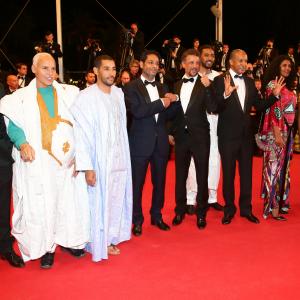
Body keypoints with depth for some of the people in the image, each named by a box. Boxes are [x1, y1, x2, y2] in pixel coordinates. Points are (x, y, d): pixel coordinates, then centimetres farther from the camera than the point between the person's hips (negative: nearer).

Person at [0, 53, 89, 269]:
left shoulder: (68, 93, 9)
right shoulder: (21, 97, 3)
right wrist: (22, 143, -22)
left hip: (67, 161, 2)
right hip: (37, 163, -2)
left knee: (69, 201, 8)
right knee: (41, 205, 1)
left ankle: (70, 239, 25)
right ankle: (47, 247, 15)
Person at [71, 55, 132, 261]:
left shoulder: (118, 93, 5)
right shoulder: (86, 98, -12)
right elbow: (81, 134, -13)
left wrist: (125, 157, 9)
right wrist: (87, 167, -17)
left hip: (120, 159, 5)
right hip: (99, 161, -5)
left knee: (116, 199, 12)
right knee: (99, 201, 4)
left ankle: (111, 238, 29)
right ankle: (99, 243, 21)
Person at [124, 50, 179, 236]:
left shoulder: (163, 88, 12)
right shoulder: (132, 87, -5)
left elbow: (168, 115, 10)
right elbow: (137, 111, -19)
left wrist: (175, 101, -7)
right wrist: (161, 103, -17)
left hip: (160, 142, 5)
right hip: (141, 142, -5)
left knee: (160, 181, 14)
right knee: (137, 183, 5)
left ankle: (157, 216, 31)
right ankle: (137, 220, 20)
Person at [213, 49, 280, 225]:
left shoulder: (249, 82, 8)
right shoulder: (220, 80, -8)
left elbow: (259, 106, 7)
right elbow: (215, 108, -17)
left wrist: (275, 95, -6)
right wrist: (226, 94, -33)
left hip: (246, 134, 5)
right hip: (228, 135, -4)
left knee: (247, 173, 12)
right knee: (228, 173, 8)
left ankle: (246, 208, 26)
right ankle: (229, 209, 22)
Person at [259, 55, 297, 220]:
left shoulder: (287, 87, 16)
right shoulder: (273, 84, -9)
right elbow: (273, 111, -16)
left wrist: (287, 134, 12)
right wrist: (277, 134, -21)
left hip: (287, 132, 9)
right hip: (276, 132, -9)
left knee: (283, 166, 13)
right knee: (274, 167, -6)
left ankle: (280, 201, 22)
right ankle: (273, 207, -2)